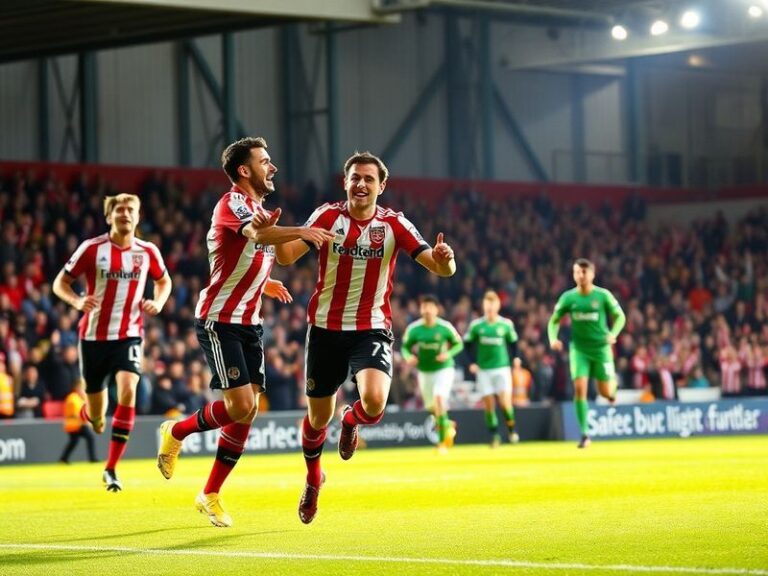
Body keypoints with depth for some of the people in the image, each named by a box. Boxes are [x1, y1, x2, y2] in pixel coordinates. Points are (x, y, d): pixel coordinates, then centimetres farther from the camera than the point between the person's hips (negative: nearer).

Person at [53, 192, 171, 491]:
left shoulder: (148, 251, 0)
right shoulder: (92, 248, -7)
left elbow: (164, 281, 19)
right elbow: (60, 282, -1)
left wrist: (158, 302, -3)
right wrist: (77, 301, -22)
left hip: (129, 334, 1)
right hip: (94, 334, -1)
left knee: (127, 390, -24)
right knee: (96, 417, 5)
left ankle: (111, 468, -16)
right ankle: (91, 412, 49)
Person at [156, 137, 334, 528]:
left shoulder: (261, 212, 15)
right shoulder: (232, 203, -13)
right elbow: (258, 235, -33)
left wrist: (267, 284, -1)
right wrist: (301, 232, -45)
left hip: (249, 324, 9)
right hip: (218, 322, -9)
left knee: (248, 412, 2)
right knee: (240, 405, -16)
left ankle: (210, 495, 12)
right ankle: (176, 432, 11)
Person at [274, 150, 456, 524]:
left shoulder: (394, 224, -5)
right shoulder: (327, 216, -3)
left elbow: (441, 268, -11)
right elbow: (287, 256, -12)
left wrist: (443, 259, -35)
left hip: (372, 331, -1)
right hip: (325, 329, 1)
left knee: (374, 402, -26)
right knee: (318, 417, 10)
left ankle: (351, 421, 13)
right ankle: (313, 479, 41)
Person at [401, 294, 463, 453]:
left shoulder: (445, 327, -14)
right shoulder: (413, 328, -10)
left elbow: (459, 344, -2)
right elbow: (405, 347, 1)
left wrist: (448, 354, -21)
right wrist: (408, 357, -21)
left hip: (444, 369, -3)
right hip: (425, 372, 3)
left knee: (439, 398, -25)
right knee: (431, 407, 11)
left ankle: (442, 440, -18)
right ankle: (447, 424, 45)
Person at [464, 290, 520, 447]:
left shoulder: (506, 324, -1)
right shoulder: (476, 325, -2)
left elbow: (513, 342, 11)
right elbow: (467, 343, 7)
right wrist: (472, 362, 0)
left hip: (502, 368, -1)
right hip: (484, 369, 1)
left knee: (505, 403, -11)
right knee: (488, 405, 0)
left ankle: (511, 428, 13)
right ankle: (494, 435, 13)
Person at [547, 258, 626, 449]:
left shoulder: (603, 295, -8)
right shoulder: (568, 297, -3)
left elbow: (620, 317, -1)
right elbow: (554, 321, 6)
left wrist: (613, 334, -20)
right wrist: (553, 338, -13)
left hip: (601, 347, -1)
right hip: (579, 349, 1)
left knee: (605, 392, 2)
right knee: (579, 388, -13)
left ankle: (613, 385, 43)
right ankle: (585, 434, -7)